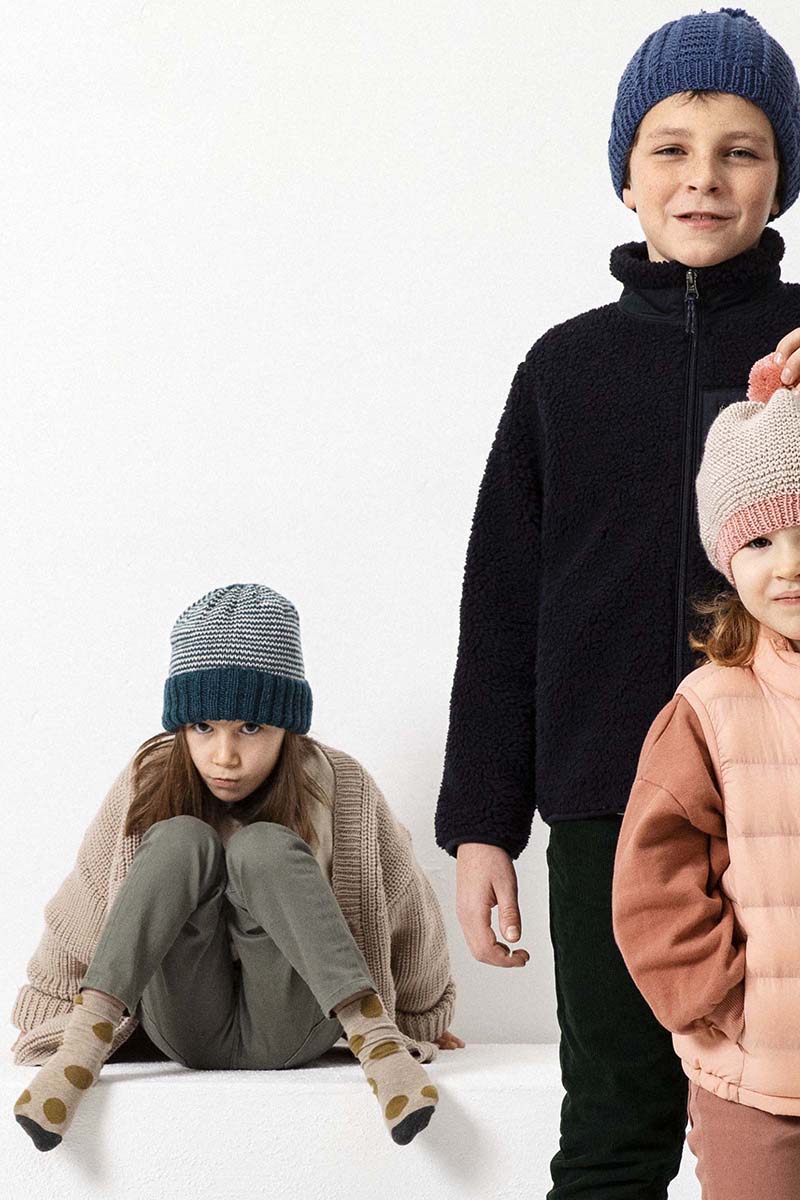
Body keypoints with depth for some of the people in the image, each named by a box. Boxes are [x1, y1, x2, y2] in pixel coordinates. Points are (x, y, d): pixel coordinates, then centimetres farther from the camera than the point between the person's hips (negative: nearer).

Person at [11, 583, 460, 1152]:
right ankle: (84, 1047, -35)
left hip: (290, 1033, -1)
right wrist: (62, 1032, 10)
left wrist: (423, 1022, 19)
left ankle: (376, 1040, -37)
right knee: (183, 839, -25)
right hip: (187, 1031, 1)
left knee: (265, 846, -27)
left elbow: (406, 905, 7)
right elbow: (81, 914, 5)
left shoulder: (340, 789, -8)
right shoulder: (149, 785, -6)